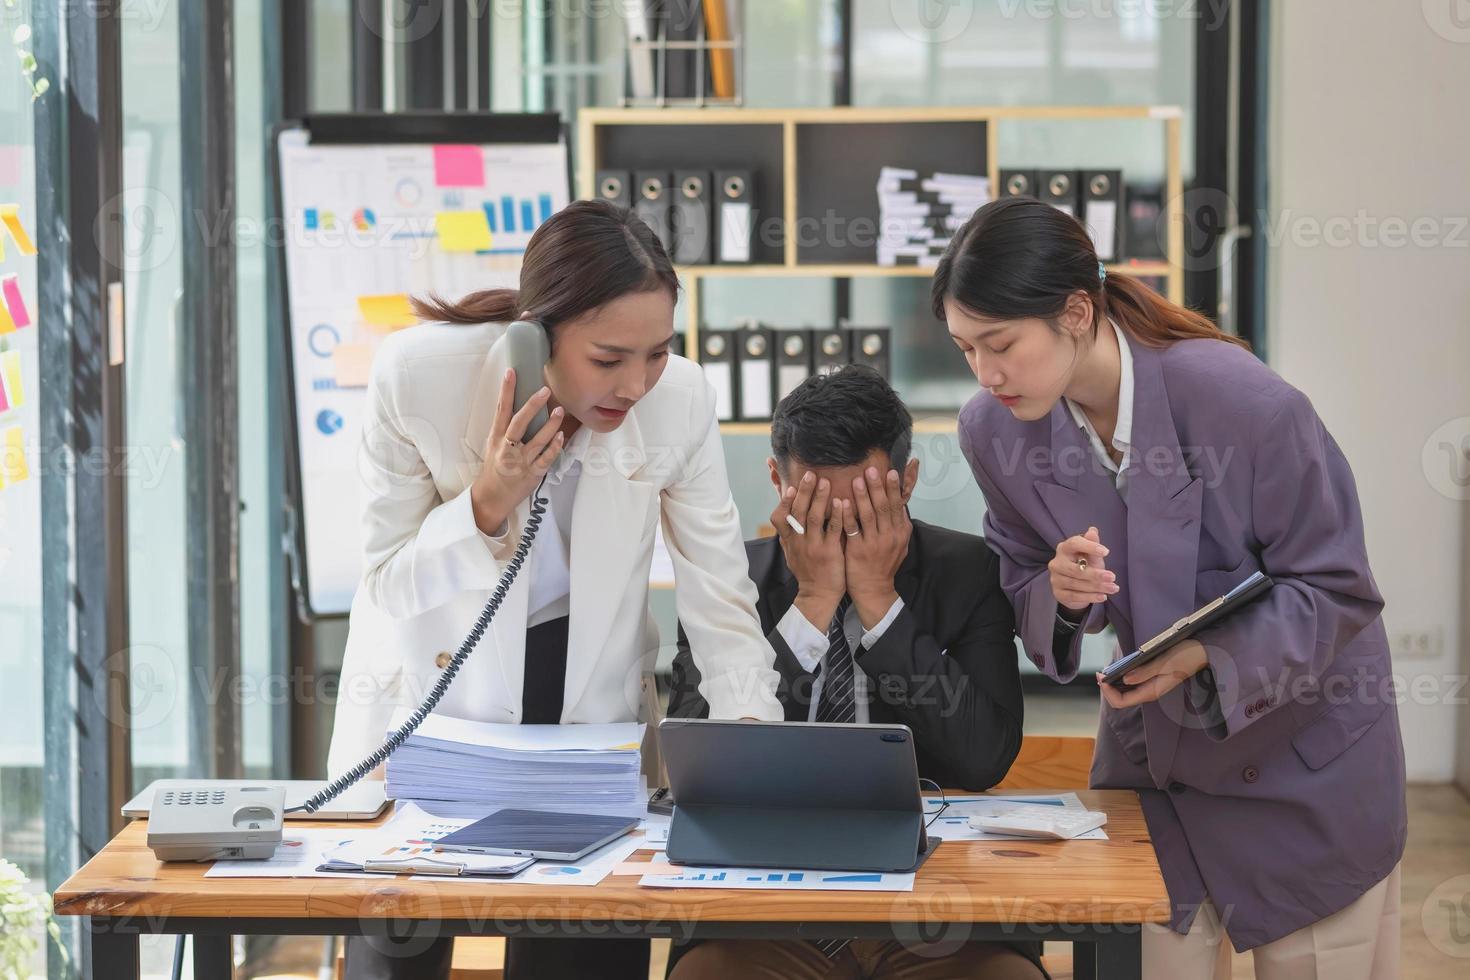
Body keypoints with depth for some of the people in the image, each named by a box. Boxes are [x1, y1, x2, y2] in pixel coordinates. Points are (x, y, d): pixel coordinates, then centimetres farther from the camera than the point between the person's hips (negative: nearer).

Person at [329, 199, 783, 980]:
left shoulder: (681, 402, -20)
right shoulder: (418, 374, -25)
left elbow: (722, 601, -13)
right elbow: (388, 585, -14)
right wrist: (486, 505, -31)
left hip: (584, 700, 1)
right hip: (426, 696, -1)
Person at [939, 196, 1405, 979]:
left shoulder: (1243, 402, -27)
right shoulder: (993, 431, -12)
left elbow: (1337, 590, -18)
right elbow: (1024, 596, 2)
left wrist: (1205, 655, -33)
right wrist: (1060, 597, -23)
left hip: (1301, 756, -4)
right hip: (1150, 752, 4)